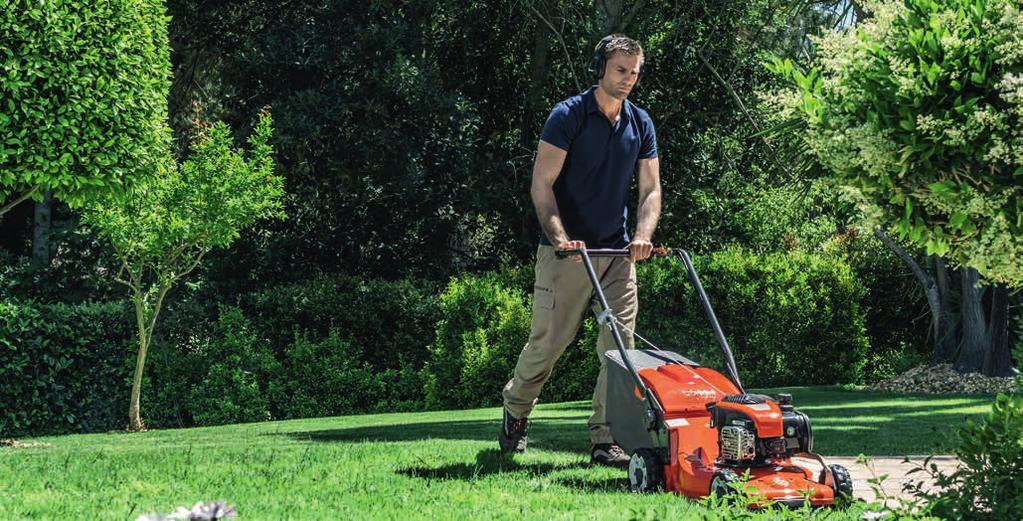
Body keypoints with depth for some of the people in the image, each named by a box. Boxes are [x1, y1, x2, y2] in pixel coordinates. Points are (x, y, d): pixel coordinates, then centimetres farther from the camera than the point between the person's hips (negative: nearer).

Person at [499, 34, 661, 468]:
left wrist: (642, 236, -10)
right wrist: (559, 237, -23)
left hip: (617, 253, 5)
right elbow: (542, 184, -11)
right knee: (548, 340, 0)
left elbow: (651, 189, 9)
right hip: (566, 252, -5)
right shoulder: (568, 116, -7)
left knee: (619, 346, -5)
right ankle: (515, 410, 27)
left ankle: (605, 441, -1)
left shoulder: (640, 124, 9)